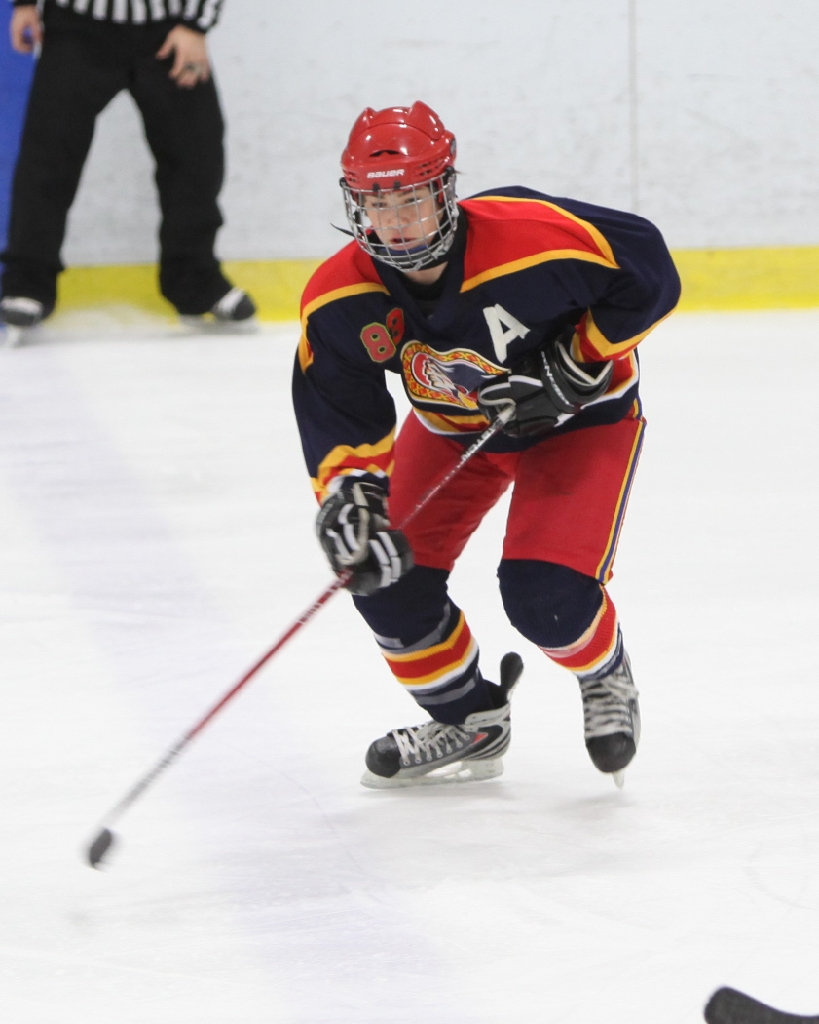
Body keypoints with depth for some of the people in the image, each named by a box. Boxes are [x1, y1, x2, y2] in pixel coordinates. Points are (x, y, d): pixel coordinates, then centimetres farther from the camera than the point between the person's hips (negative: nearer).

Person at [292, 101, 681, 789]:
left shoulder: (531, 237, -34)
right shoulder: (341, 299, -22)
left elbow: (649, 275, -21)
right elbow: (339, 417, -15)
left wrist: (571, 369, -24)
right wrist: (349, 500, -31)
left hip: (579, 417, -5)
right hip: (451, 423, 5)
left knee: (547, 597, -20)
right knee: (387, 571, -9)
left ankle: (607, 679, 17)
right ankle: (469, 724, 17)